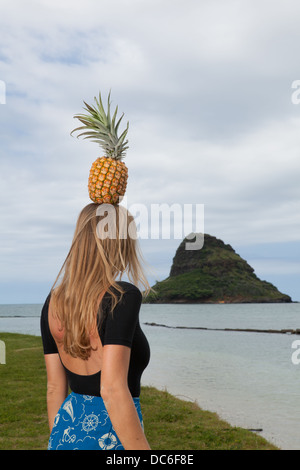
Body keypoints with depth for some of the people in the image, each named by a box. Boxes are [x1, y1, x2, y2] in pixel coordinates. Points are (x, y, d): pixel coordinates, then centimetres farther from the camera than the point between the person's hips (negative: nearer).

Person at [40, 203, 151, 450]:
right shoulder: (122, 297, -20)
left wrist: (60, 444, 18)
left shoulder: (54, 301, 1)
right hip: (110, 440, -7)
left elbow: (55, 387, 7)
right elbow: (113, 390, -25)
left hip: (67, 430, 7)